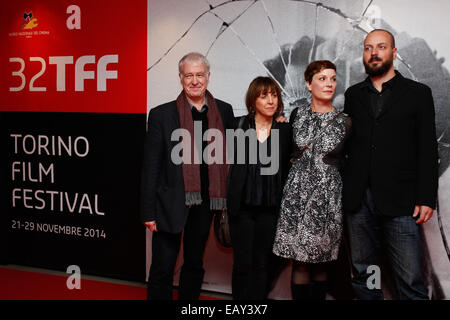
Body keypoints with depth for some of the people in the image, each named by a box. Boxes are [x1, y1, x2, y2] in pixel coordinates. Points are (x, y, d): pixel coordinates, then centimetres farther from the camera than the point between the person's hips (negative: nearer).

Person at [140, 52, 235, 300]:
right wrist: (148, 211, -7)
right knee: (162, 268, 2)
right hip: (171, 202, -3)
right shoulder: (162, 114, -4)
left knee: (194, 264, 17)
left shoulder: (224, 112, 5)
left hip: (206, 202, 3)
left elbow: (230, 156, 11)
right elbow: (150, 166, -4)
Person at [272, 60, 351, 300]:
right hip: (297, 193, 1)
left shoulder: (344, 122, 0)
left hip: (328, 196, -1)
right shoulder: (297, 115, 6)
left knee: (321, 262, 4)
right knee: (300, 260, 1)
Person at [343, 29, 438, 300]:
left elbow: (428, 150, 2)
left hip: (400, 203, -3)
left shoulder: (418, 93, 6)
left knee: (411, 281, -5)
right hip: (358, 201, 3)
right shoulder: (353, 94, 15)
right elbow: (346, 141, 15)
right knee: (363, 275, 10)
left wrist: (427, 198, -7)